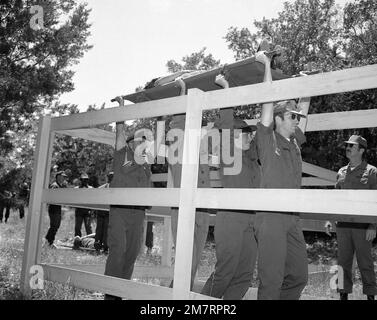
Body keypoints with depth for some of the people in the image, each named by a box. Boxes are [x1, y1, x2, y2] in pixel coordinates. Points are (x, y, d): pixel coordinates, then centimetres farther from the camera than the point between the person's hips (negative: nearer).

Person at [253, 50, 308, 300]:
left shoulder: (295, 143, 15)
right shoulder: (268, 140, -2)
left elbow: (301, 111, 30)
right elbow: (268, 102, -4)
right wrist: (266, 65, 1)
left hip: (293, 218, 7)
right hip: (271, 216, -7)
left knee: (299, 276, 11)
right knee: (272, 278, -6)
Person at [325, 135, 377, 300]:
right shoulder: (341, 172, 13)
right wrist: (329, 219, 8)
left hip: (362, 225, -4)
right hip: (343, 225, 4)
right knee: (343, 261, 9)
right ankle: (344, 294, 18)